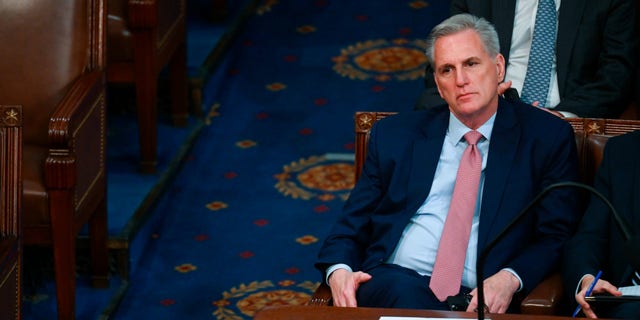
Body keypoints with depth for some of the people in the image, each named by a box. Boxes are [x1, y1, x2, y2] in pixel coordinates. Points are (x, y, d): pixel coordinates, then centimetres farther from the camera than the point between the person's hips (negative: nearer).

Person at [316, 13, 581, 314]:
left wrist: (509, 279, -15)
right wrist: (339, 271, -6)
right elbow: (350, 226, 18)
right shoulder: (395, 135, 18)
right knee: (406, 292, -36)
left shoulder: (547, 139, 10)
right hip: (393, 281, 1)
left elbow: (556, 236, 5)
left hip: (475, 298, -1)